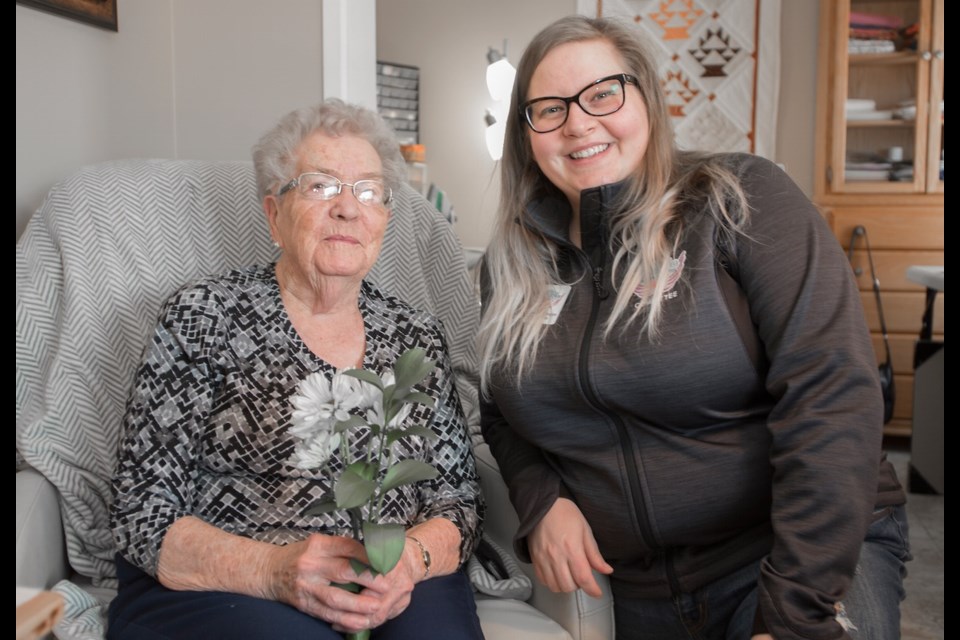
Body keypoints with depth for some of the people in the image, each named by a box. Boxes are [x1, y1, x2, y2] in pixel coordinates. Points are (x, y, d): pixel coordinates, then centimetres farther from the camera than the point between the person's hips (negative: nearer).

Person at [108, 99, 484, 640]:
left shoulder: (418, 336, 9)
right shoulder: (202, 318, 0)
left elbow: (460, 499, 8)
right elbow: (143, 516, -3)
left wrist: (413, 557, -14)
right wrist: (272, 569, -20)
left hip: (399, 591, 3)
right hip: (221, 591, -2)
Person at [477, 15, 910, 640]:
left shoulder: (740, 198, -11)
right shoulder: (512, 261, 2)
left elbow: (833, 393, -20)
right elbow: (501, 412, 14)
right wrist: (540, 501, -6)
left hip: (808, 547, -4)